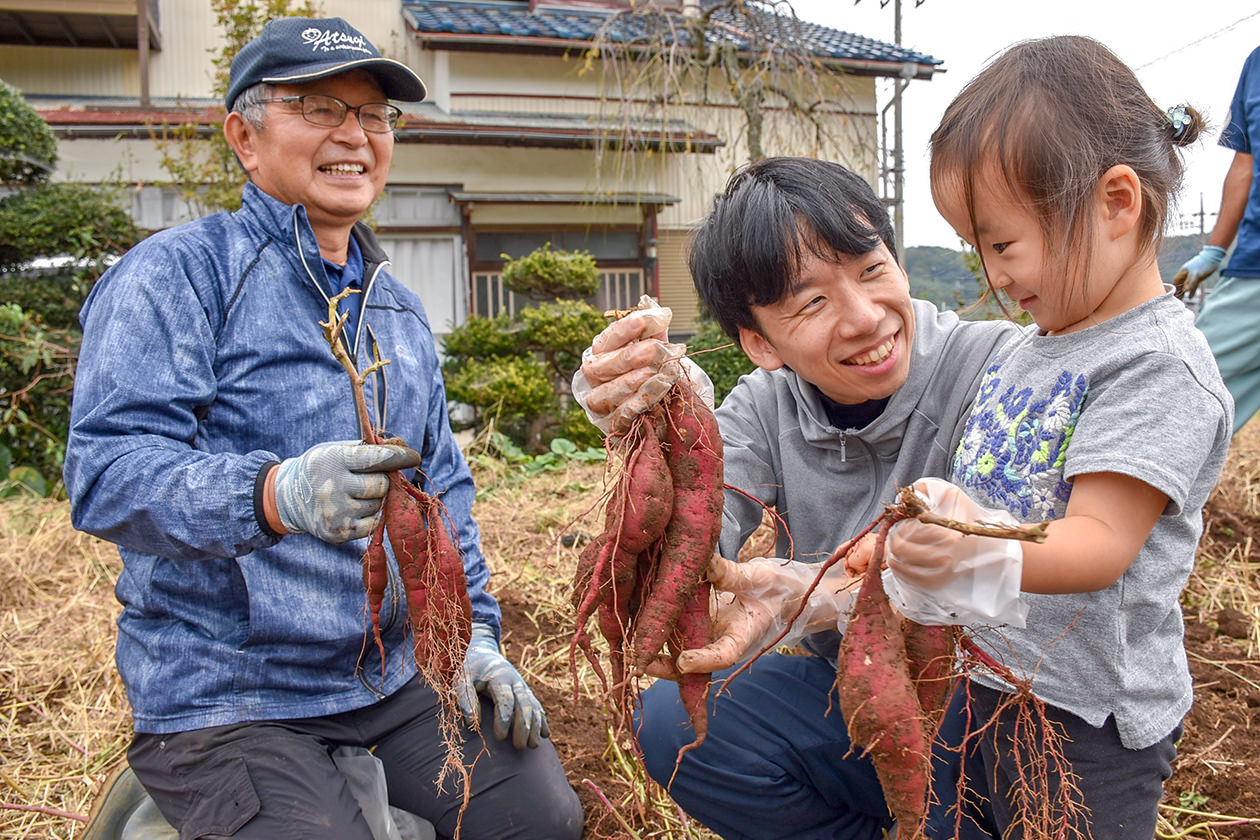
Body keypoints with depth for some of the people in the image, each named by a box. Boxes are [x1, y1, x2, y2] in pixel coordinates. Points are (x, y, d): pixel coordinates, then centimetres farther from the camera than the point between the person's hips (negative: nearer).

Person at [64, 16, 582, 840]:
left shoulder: (399, 307, 12)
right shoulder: (177, 274, -10)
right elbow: (107, 472, -21)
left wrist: (474, 628, 5)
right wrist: (276, 494, -39)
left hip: (401, 671, 6)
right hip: (226, 697, -5)